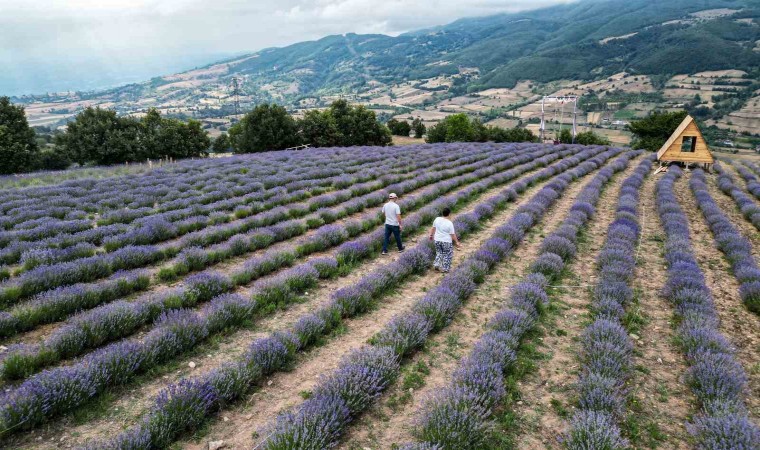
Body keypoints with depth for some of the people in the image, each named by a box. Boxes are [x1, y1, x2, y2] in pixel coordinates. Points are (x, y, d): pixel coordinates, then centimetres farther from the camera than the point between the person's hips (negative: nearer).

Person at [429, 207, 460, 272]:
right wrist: (457, 242, -2)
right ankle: (444, 269, 17)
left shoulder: (437, 219, -6)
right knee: (447, 255, 13)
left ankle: (436, 265, 17)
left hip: (437, 240, 5)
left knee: (439, 253, 24)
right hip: (446, 241, -5)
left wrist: (431, 235, 24)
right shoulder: (449, 223, -19)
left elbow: (433, 228, 8)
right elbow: (453, 234, -14)